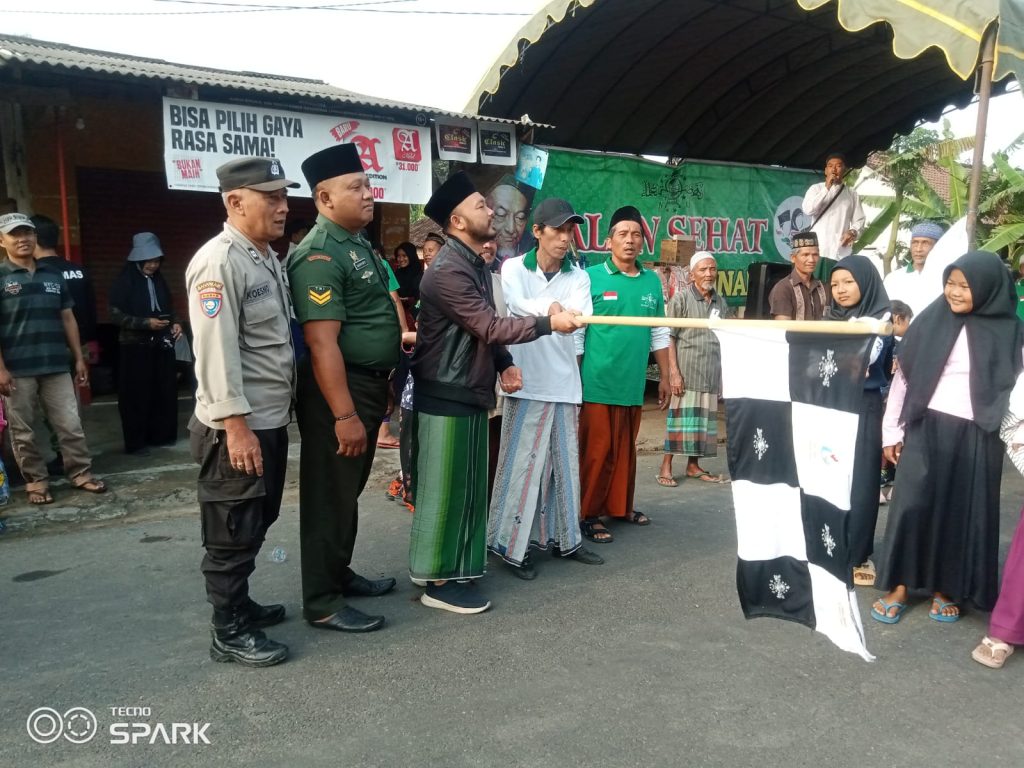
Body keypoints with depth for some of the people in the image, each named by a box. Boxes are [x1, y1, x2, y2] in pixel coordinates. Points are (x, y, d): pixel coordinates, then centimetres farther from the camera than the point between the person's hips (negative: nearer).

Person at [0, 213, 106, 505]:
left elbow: (67, 318, 15)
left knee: (71, 425, 4)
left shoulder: (54, 275, 12)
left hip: (56, 366, 3)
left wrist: (79, 358, 12)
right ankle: (36, 481, 17)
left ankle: (81, 473, 15)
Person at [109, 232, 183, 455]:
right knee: (137, 395, -1)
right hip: (136, 347, -5)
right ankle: (136, 442, 5)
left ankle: (161, 434, 19)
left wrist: (174, 323, 1)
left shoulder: (159, 280, 12)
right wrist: (146, 323, -19)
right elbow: (116, 315, -10)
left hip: (161, 345, 5)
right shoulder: (125, 281, -5)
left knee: (165, 392, 6)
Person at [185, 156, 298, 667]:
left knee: (257, 524, 20)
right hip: (238, 427, -9)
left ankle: (238, 603, 36)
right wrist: (236, 424, -24)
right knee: (233, 534, 3)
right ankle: (228, 632, 17)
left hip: (271, 420, 9)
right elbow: (216, 351, -23)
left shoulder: (269, 257, 13)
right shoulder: (219, 262, -17)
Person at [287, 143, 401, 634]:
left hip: (368, 385, 10)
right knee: (330, 496, 1)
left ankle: (339, 575, 36)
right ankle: (322, 603, 14)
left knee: (349, 491, 20)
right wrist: (344, 415, -26)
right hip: (337, 390, -10)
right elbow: (322, 344, -24)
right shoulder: (320, 255, -18)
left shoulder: (358, 243, 13)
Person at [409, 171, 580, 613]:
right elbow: (490, 327, -23)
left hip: (470, 392, 10)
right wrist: (548, 323, -18)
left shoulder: (476, 265, 14)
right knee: (444, 488, -1)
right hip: (445, 395, -10)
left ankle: (454, 568, 28)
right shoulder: (448, 271, -19)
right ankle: (438, 581, 10)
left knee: (467, 486, 15)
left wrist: (505, 365, 5)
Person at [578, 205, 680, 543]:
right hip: (598, 383, -5)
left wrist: (665, 376, 16)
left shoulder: (652, 281, 9)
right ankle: (588, 514, 11)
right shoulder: (591, 278, -5)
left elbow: (659, 334, 16)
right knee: (596, 451, 0)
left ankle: (620, 506, 29)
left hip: (632, 383, 5)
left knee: (625, 450, 15)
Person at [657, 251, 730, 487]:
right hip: (686, 371, -5)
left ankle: (693, 465, 20)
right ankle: (666, 467, 2)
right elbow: (669, 337, -8)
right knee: (679, 417, -4)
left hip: (711, 374, 6)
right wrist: (673, 371, -15)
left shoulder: (721, 302, 12)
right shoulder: (681, 298, -5)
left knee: (703, 419, 10)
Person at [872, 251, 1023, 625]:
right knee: (911, 504, 0)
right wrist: (891, 431, 2)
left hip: (976, 437, 1)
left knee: (963, 511, 8)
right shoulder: (930, 321, 0)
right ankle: (899, 586, 13)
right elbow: (904, 376, 2)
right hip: (926, 429, 0)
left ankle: (946, 588, 24)